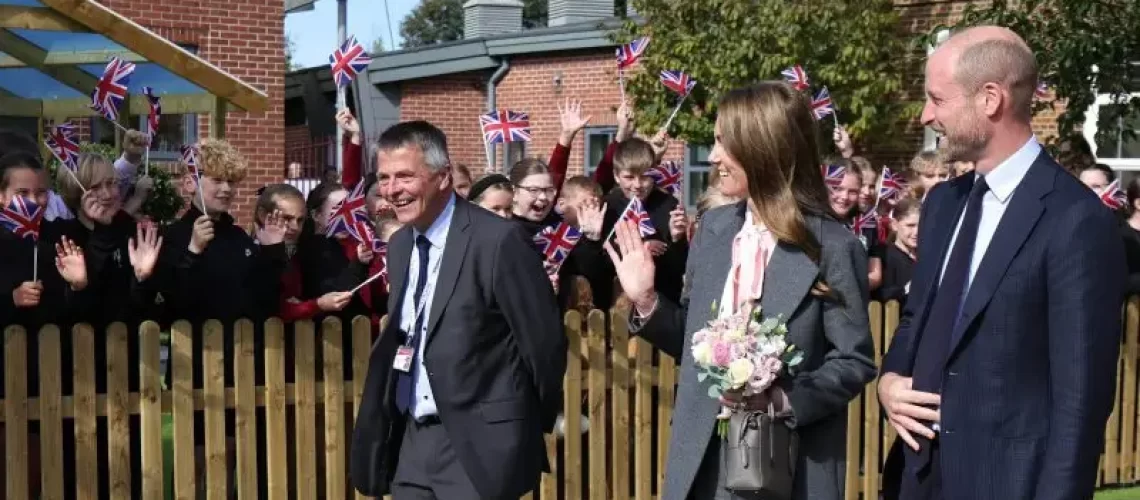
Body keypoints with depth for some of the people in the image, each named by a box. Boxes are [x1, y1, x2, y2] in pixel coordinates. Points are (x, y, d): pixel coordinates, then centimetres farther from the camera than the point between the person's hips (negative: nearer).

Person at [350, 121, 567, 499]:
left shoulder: (499, 240, -16)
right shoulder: (399, 245, 9)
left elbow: (545, 341, -12)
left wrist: (533, 426, 0)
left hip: (476, 445, -7)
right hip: (411, 440, 7)